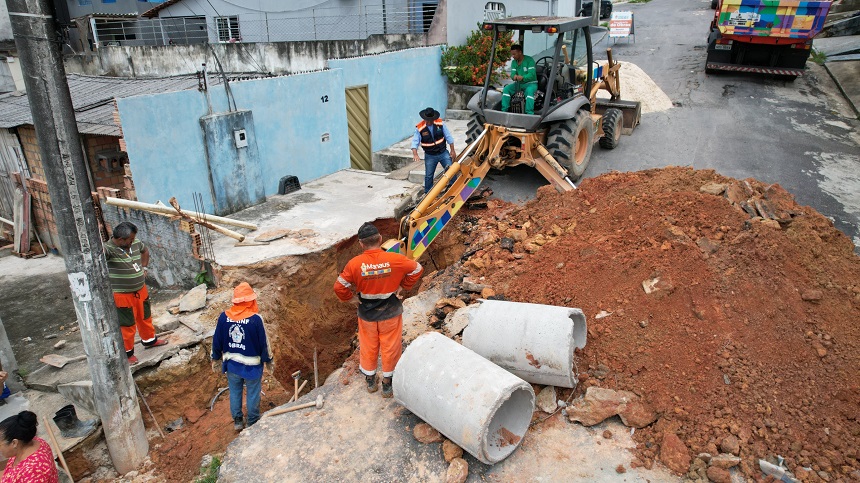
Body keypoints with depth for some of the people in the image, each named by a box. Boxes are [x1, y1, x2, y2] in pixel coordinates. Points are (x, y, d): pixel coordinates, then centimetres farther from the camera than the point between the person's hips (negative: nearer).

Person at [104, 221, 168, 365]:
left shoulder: (135, 243, -4)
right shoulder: (109, 249, -24)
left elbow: (145, 250, 18)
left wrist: (144, 267, 11)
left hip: (140, 290, 7)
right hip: (123, 295, -7)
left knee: (145, 317, 25)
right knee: (127, 325, 7)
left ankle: (149, 340, 48)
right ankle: (127, 352, 27)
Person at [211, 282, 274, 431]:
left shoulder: (224, 317, -12)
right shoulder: (255, 319, -23)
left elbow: (217, 341, -1)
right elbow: (264, 343, -14)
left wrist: (216, 359, 15)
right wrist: (269, 361, 1)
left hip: (232, 364, 3)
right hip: (252, 365, -3)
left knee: (235, 392, 22)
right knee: (253, 394, 15)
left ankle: (237, 421, 36)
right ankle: (253, 423, 30)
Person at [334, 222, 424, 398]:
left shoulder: (354, 264, -20)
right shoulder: (395, 260, -20)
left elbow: (339, 287, -14)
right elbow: (417, 269, -6)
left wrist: (355, 298, 0)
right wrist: (402, 286, 1)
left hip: (367, 314, 1)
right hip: (391, 313, -1)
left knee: (368, 347, 21)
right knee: (390, 348, 15)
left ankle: (370, 380, 38)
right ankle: (388, 383, 28)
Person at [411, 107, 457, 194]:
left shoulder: (440, 123, -10)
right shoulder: (419, 128, -15)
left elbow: (448, 137, -3)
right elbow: (415, 142, -17)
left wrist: (452, 150, -2)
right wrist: (415, 154, -34)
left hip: (443, 153, 1)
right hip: (430, 156, -1)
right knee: (428, 176, 7)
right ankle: (427, 193, 24)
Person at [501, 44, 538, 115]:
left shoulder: (529, 60, -13)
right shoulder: (514, 62, 6)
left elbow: (532, 74, -23)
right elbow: (512, 74, -3)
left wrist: (523, 77, -43)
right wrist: (514, 76, -30)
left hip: (531, 83, -6)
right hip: (519, 83, 6)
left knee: (529, 91, -38)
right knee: (506, 88, -17)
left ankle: (529, 113, -44)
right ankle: (504, 111, -16)